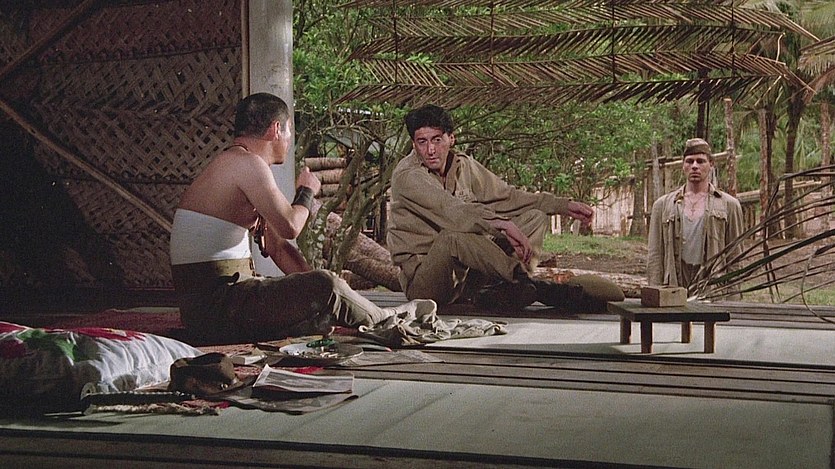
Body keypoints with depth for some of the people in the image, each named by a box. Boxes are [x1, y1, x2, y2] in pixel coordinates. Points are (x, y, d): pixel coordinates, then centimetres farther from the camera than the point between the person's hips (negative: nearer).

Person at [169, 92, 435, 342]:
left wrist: (330, 281, 10)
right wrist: (307, 192, 3)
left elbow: (275, 244, 19)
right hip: (216, 306, -11)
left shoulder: (236, 166, 21)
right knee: (324, 287, -13)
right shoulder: (247, 163, -13)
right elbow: (290, 226, -20)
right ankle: (384, 320, 10)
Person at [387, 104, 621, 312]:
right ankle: (533, 286, -28)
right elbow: (452, 210, -29)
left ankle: (490, 287, -26)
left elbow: (506, 196, 14)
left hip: (465, 272, 7)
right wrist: (503, 225, -39)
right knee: (451, 238, -40)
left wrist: (563, 205, 7)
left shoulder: (463, 165, 8)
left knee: (535, 217, -1)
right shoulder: (407, 175, -15)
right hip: (421, 277, -7)